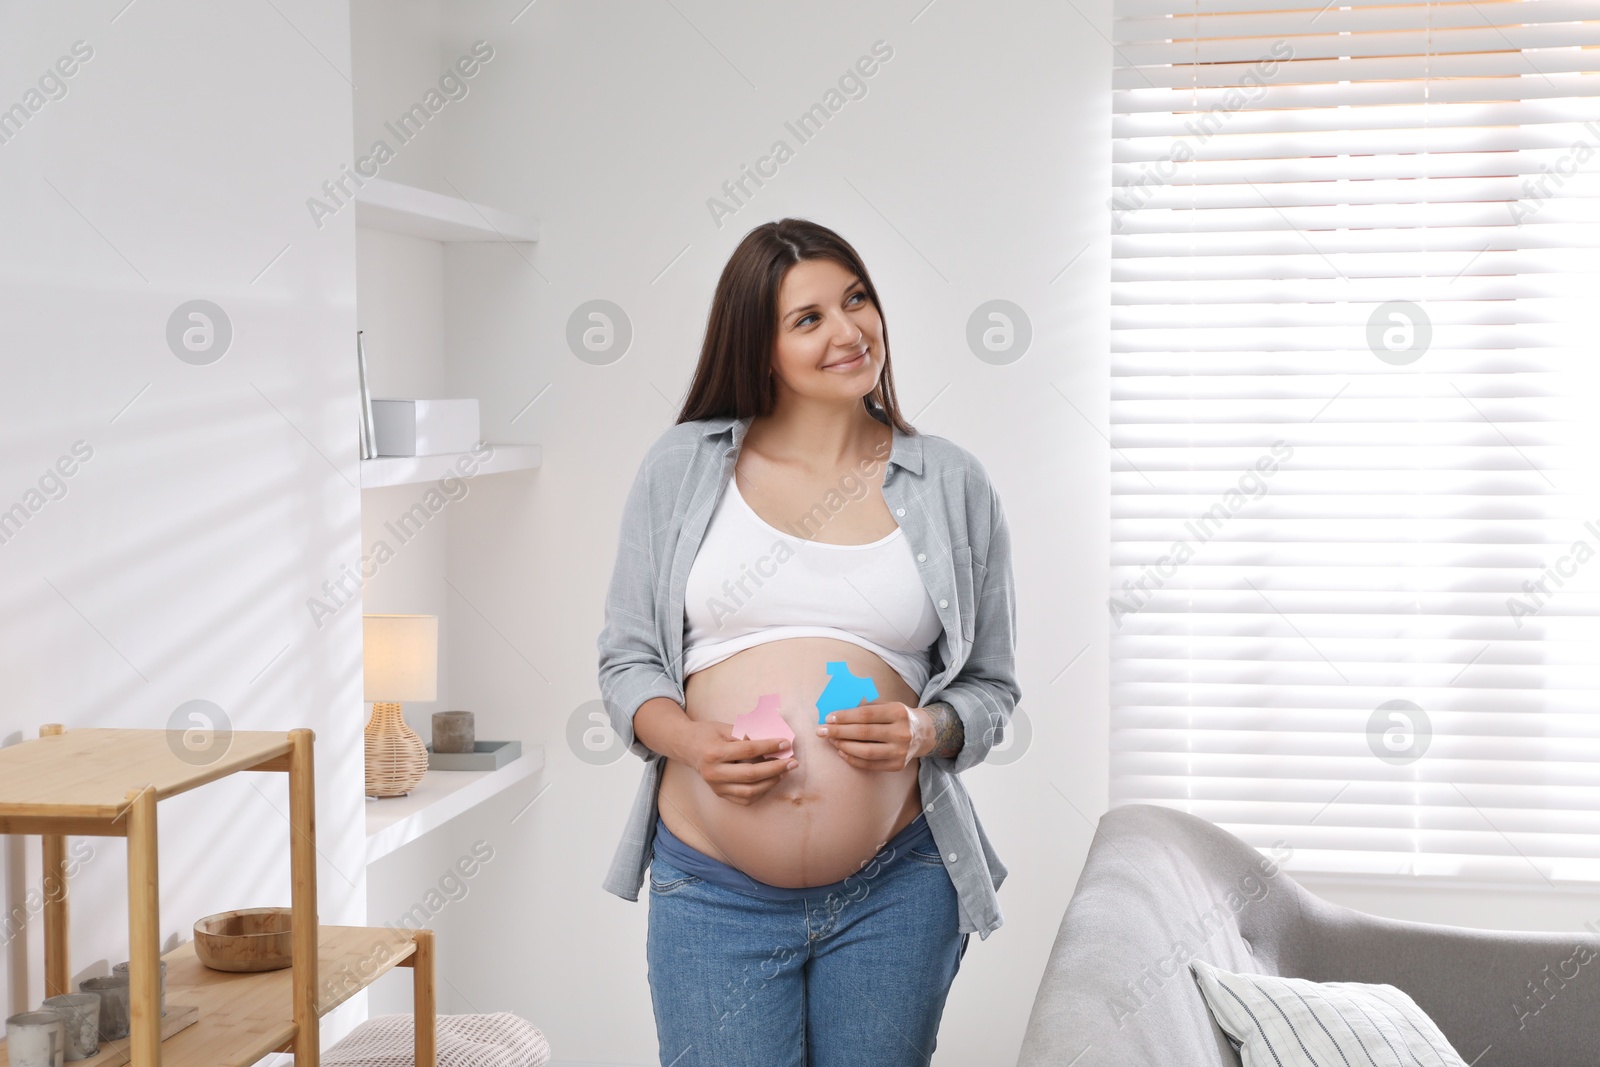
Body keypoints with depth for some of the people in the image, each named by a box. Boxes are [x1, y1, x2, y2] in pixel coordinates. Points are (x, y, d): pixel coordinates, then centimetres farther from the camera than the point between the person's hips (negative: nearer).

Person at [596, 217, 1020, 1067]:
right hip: (712, 889, 0)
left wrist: (924, 731, -11)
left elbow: (992, 686, 10)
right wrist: (689, 739, -12)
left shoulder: (951, 485, 6)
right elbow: (626, 658, 7)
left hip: (894, 890, 1)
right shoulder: (680, 467, 5)